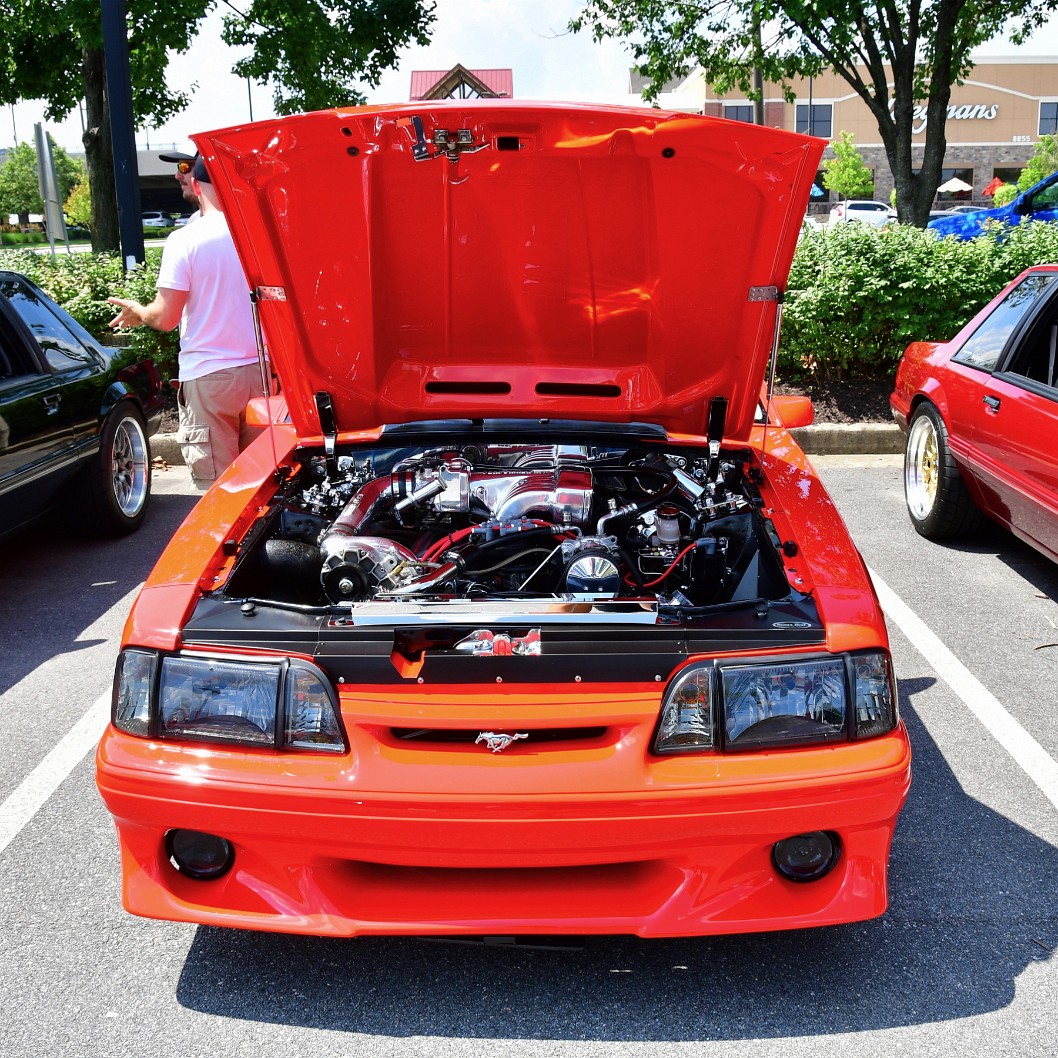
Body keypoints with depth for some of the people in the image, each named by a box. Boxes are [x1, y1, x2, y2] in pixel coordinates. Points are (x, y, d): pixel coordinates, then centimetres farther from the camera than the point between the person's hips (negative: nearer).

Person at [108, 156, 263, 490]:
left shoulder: (184, 240, -9)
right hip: (259, 370, 4)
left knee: (217, 484, 2)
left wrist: (138, 312, 13)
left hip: (209, 377, -4)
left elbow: (165, 318, -8)